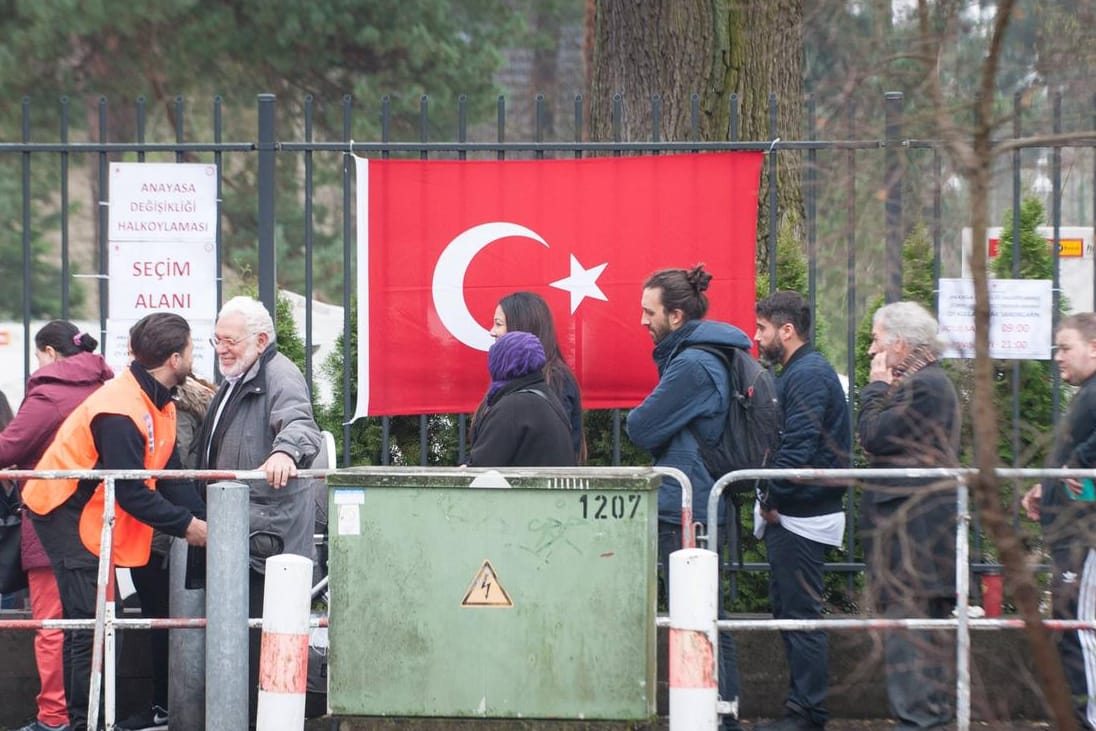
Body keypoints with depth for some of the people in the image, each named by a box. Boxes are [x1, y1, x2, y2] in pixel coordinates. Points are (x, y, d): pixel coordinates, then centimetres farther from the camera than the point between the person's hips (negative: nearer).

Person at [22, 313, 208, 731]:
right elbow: (131, 493, -27)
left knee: (89, 623, 13)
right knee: (90, 623, -11)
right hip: (66, 514, -10)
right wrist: (186, 525, -20)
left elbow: (170, 475, 5)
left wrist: (202, 522, -7)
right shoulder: (119, 411, -26)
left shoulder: (158, 403, 5)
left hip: (94, 516, 10)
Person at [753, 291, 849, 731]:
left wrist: (771, 501, -13)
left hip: (802, 516, -11)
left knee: (801, 613, -7)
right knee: (789, 610, 14)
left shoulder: (808, 376, -16)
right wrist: (770, 503, 9)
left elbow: (798, 450, -22)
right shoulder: (797, 373, 17)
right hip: (791, 514, 11)